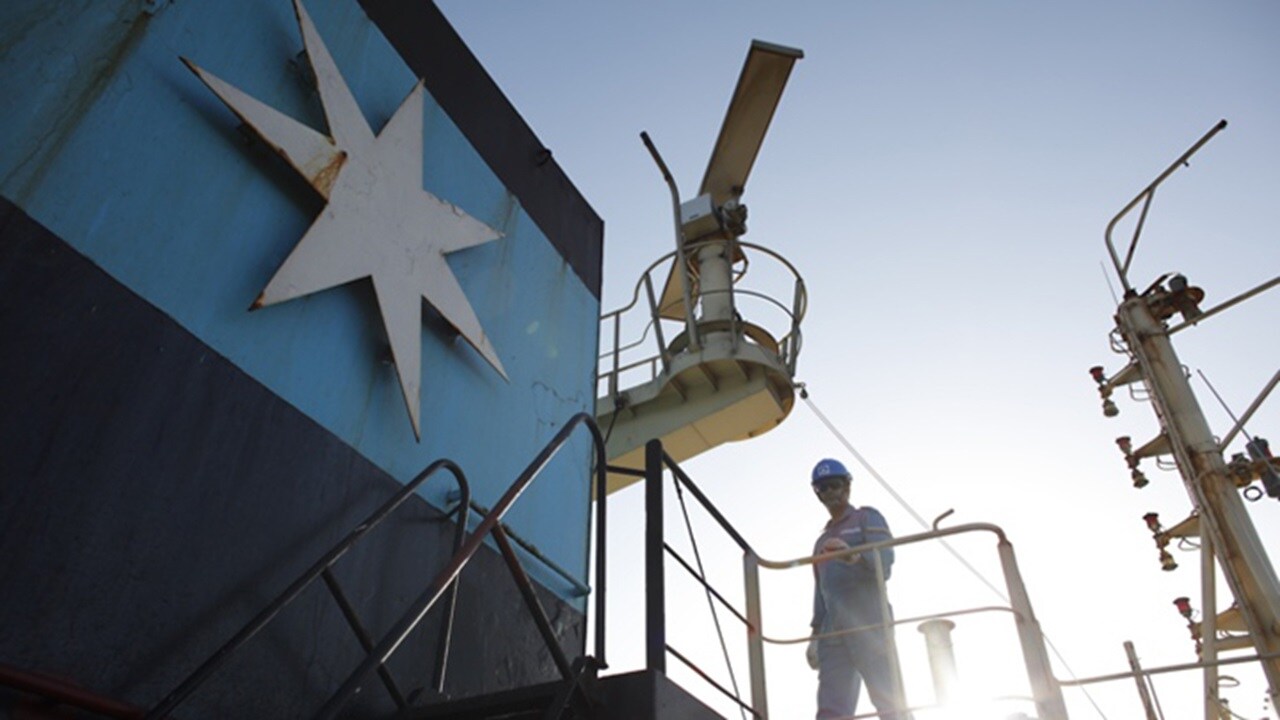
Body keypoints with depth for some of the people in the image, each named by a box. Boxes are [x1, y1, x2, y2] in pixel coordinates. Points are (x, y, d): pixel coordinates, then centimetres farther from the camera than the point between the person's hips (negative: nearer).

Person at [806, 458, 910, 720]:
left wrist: (854, 556, -32)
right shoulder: (822, 542, 30)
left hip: (869, 622, -6)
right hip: (834, 630, 6)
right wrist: (816, 634, 15)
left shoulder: (868, 518, 9)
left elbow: (883, 558, -10)